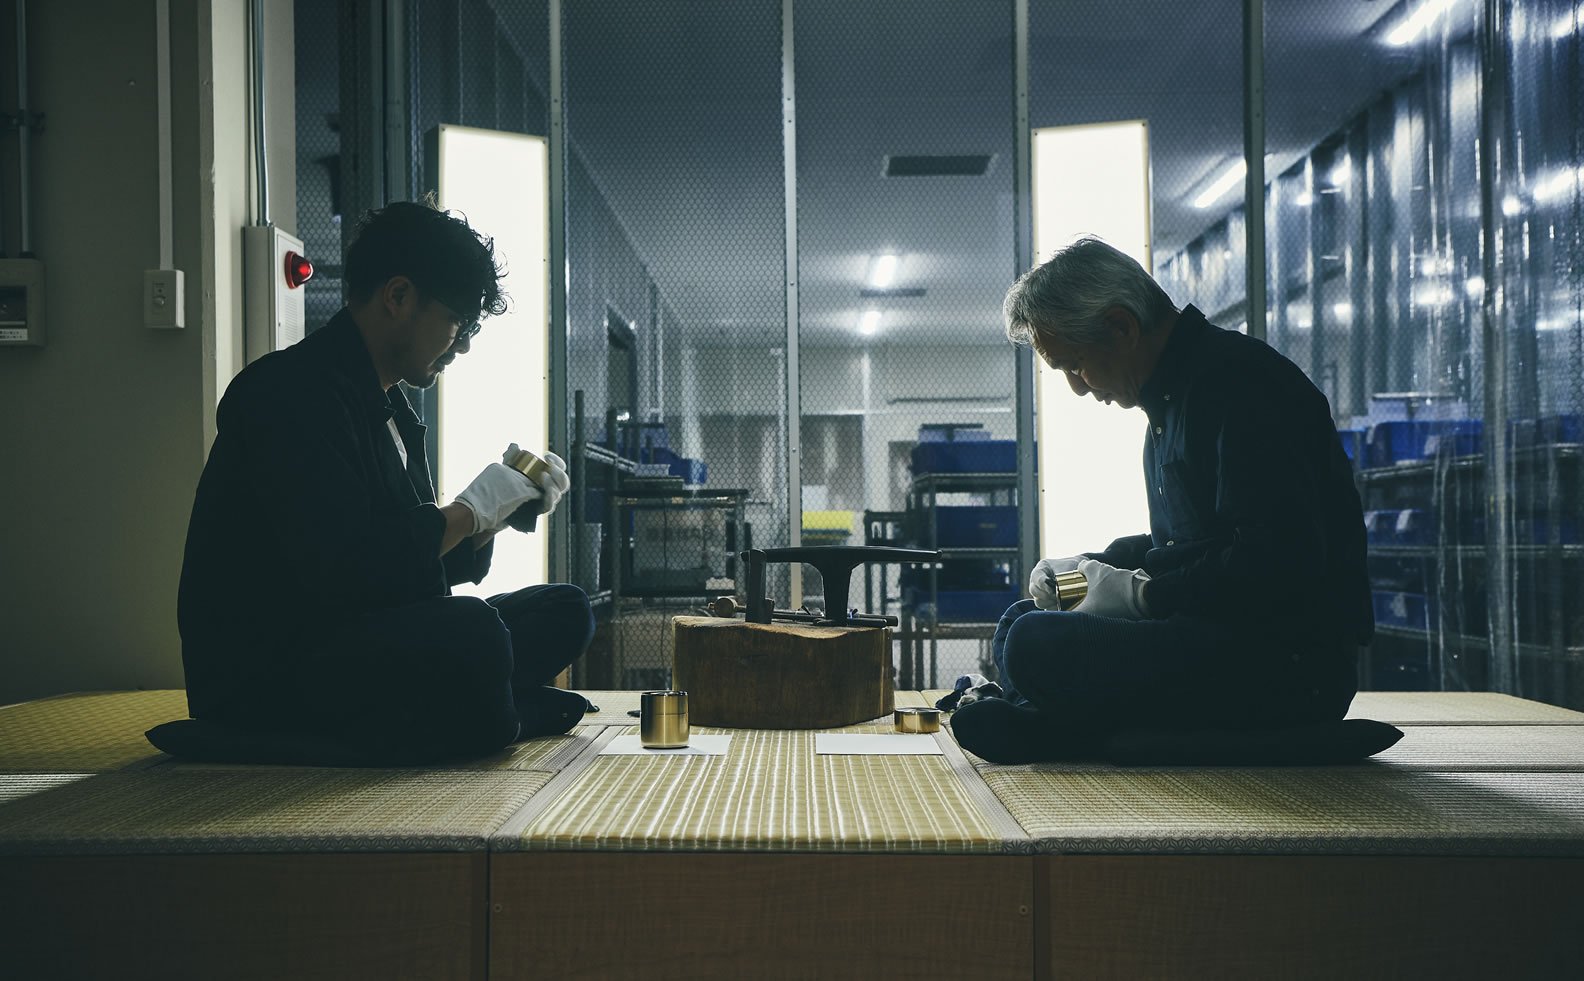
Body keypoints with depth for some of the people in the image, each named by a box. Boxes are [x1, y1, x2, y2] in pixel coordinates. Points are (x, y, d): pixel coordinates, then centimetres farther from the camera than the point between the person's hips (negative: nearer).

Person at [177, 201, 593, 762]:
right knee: (471, 630, -34)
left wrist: (500, 510, 4)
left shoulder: (390, 409, 16)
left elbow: (429, 564, 19)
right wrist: (470, 509, -13)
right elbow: (344, 569, -26)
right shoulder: (293, 394, -15)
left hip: (356, 647, 10)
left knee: (564, 611, 8)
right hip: (260, 677, -10)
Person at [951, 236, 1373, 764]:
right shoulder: (1175, 393, 17)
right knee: (1019, 624, 13)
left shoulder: (1237, 383, -15)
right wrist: (1088, 566, 11)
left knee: (1036, 646, -28)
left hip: (1292, 664, -11)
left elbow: (1278, 564, -24)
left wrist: (1143, 594, -16)